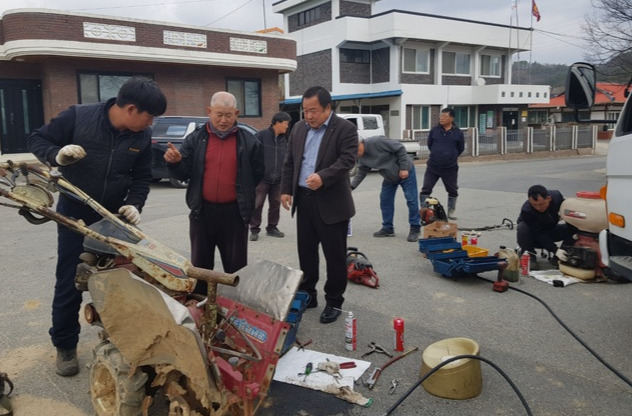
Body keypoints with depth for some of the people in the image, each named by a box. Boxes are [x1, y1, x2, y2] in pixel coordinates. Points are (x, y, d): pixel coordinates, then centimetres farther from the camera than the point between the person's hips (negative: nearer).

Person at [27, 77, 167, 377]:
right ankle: (64, 345, 22)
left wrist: (134, 204, -15)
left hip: (114, 216, 3)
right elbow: (36, 140, -7)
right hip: (74, 214, -3)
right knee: (70, 282, 4)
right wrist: (57, 154, -28)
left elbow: (141, 177, 3)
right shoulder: (78, 116, -17)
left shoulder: (142, 137, -7)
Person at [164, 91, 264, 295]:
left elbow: (257, 174, 5)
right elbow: (183, 173, -3)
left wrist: (244, 196, 4)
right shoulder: (195, 138, 2)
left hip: (234, 212, -1)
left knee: (236, 266, 9)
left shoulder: (248, 141, -1)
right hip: (203, 211, 2)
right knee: (200, 264, 13)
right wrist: (175, 162, -22)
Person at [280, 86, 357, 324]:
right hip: (303, 200, 6)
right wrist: (286, 189, 6)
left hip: (332, 203, -6)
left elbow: (347, 160, -19)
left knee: (334, 255, 3)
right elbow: (289, 162, 14)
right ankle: (307, 295, 29)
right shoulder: (299, 128, 11)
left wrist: (323, 177, -31)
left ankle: (334, 302, 17)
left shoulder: (345, 129, -7)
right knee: (306, 252, 14)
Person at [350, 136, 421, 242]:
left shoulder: (377, 142, -30)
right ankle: (387, 229, 15)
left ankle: (415, 229, 4)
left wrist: (403, 168, -22)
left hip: (405, 172, -7)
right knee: (385, 200, 5)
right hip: (390, 177, 8)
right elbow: (361, 172, 2)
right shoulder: (361, 157, -6)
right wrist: (351, 186, -12)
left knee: (411, 200, -6)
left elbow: (400, 148, -25)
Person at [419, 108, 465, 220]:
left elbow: (461, 149, 10)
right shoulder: (434, 130, -2)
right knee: (425, 190, -2)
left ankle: (450, 213, 27)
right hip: (433, 166, 0)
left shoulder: (458, 133, -4)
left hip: (450, 168, 0)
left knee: (453, 191, 11)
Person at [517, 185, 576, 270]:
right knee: (523, 228, -37)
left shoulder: (556, 196, -22)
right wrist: (556, 250, -43)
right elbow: (539, 234, -34)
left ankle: (561, 257, -6)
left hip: (551, 230, 4)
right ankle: (529, 256, -14)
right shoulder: (526, 211, -35)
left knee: (574, 227, -20)